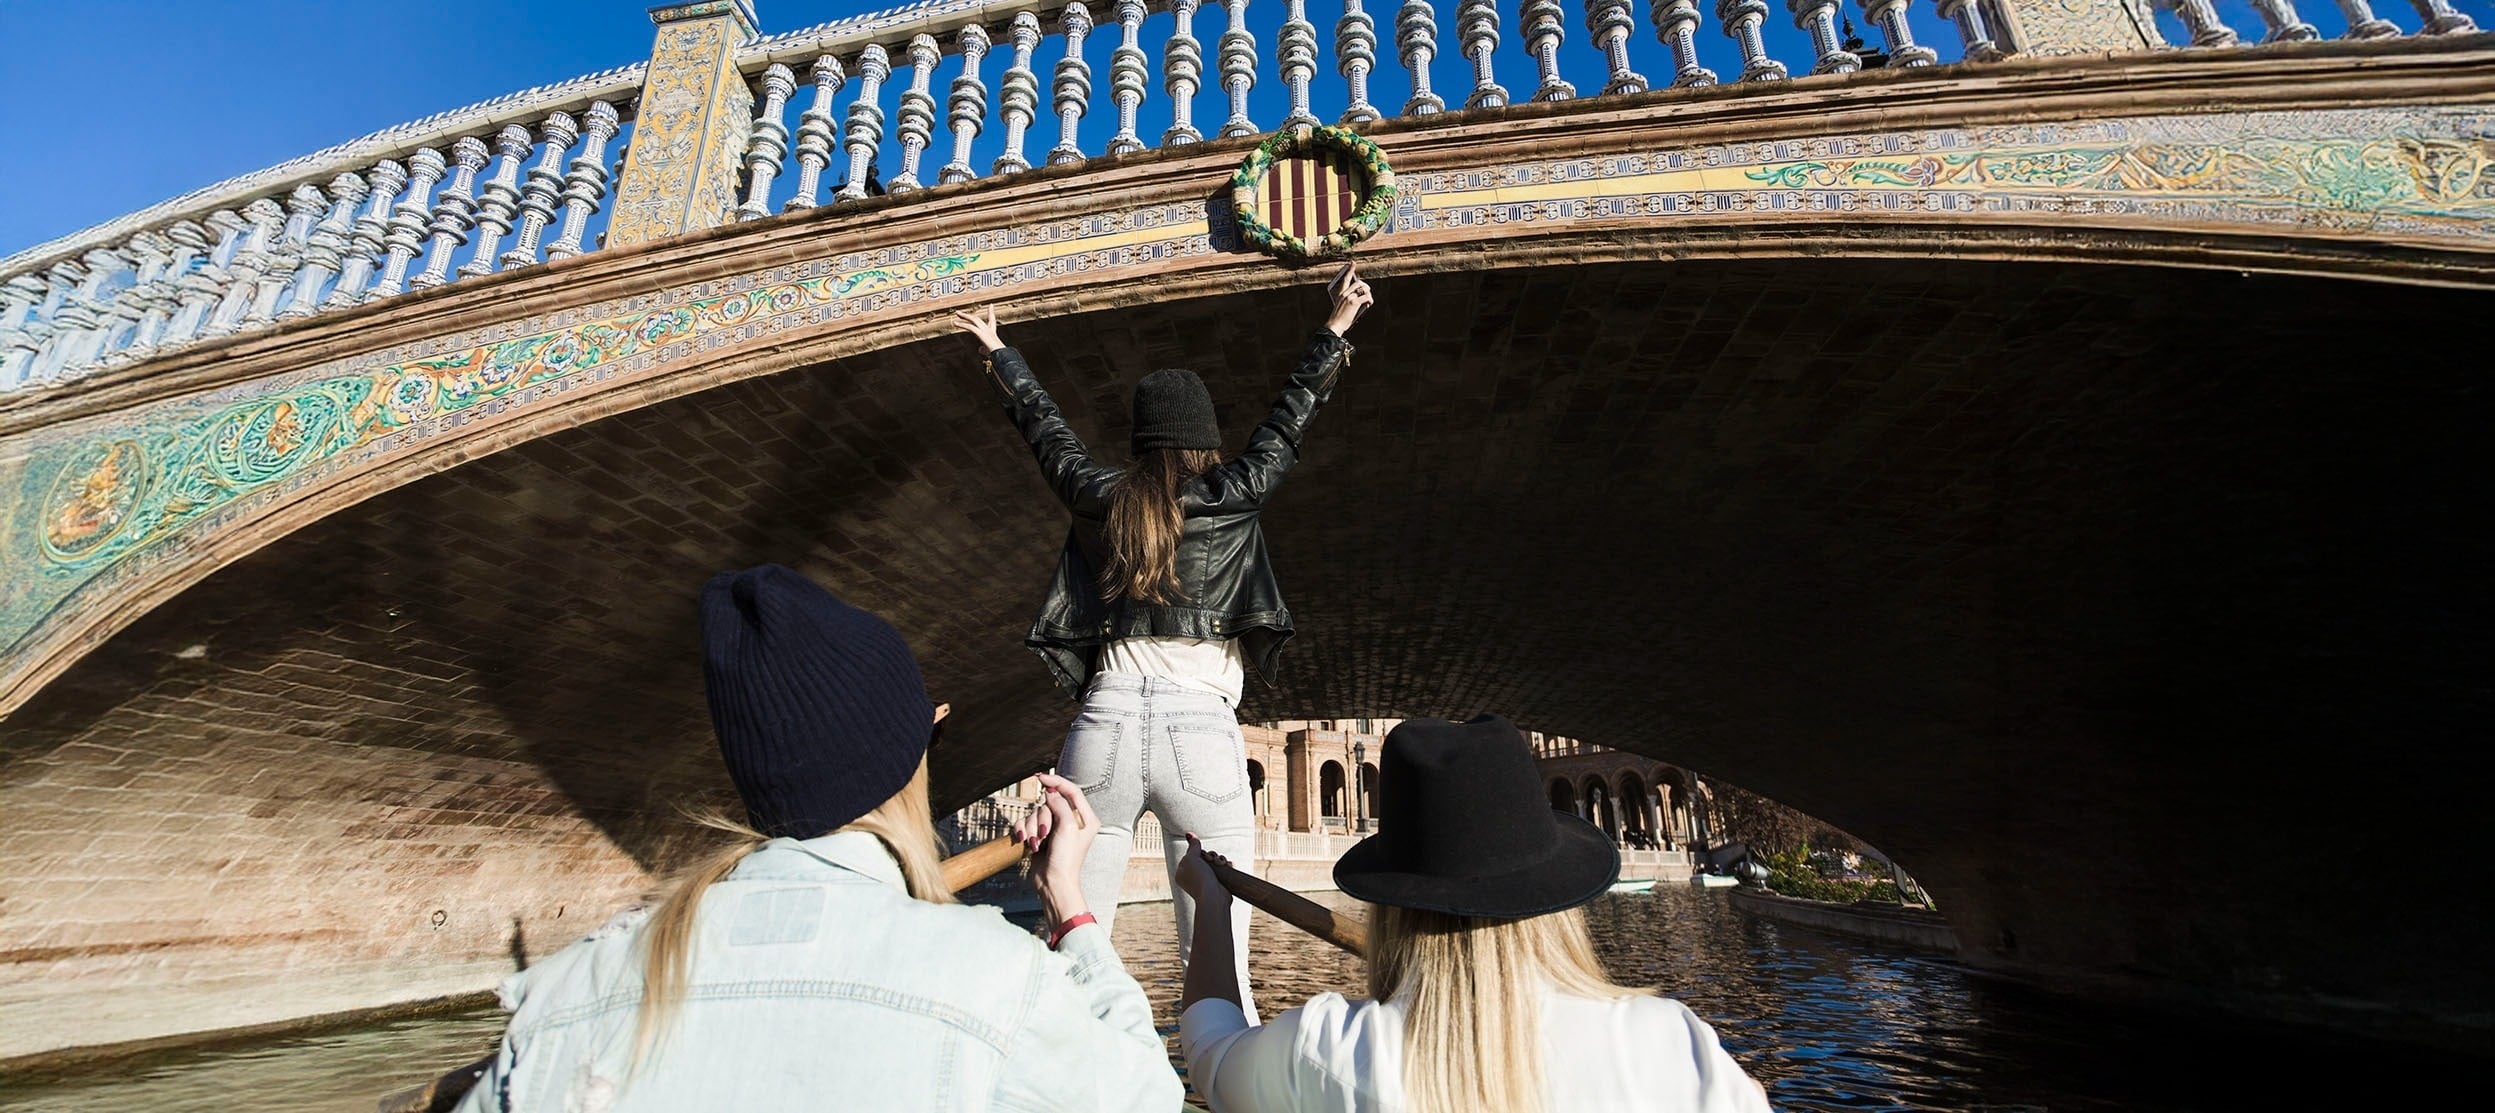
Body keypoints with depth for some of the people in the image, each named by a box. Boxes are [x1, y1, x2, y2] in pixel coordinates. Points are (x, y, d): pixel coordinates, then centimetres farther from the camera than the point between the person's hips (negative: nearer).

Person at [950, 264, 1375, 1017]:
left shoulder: (1102, 499, 11)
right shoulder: (1230, 498, 4)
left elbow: (1045, 428, 27)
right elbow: (1288, 423, 16)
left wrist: (1000, 354, 44)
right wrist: (1336, 328, 27)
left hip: (1105, 724, 3)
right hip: (1201, 731, -2)